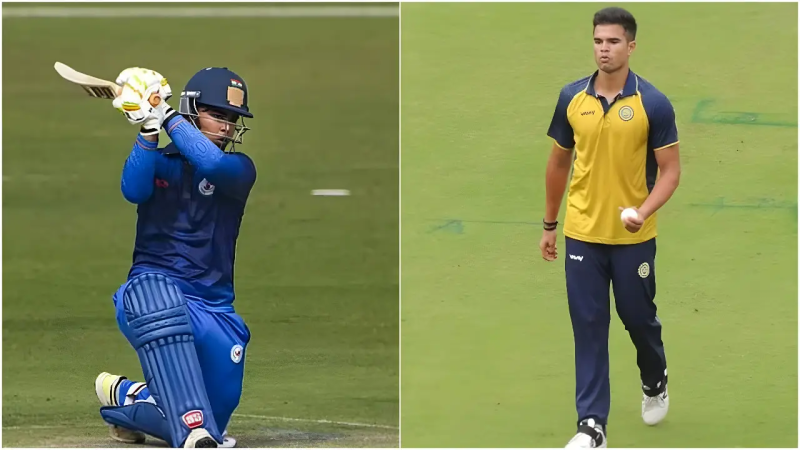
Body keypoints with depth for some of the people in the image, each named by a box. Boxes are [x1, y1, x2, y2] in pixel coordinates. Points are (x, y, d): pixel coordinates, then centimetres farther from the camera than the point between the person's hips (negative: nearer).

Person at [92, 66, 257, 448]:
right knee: (152, 289, -42)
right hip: (152, 293, -3)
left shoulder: (240, 169, 7)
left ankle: (122, 398, 31)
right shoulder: (160, 161, 8)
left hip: (213, 310, 3)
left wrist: (170, 118, -13)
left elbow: (213, 165, -17)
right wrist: (149, 129, -21)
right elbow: (133, 190, -14)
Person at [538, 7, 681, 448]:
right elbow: (559, 162, 11)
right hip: (582, 233, 2)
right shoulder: (572, 98, 0)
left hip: (633, 237, -2)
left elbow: (670, 169, -7)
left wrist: (645, 211, -24)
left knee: (638, 317, 12)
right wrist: (549, 224, 15)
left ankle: (655, 382, 42)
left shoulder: (653, 104, -10)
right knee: (588, 327, 0)